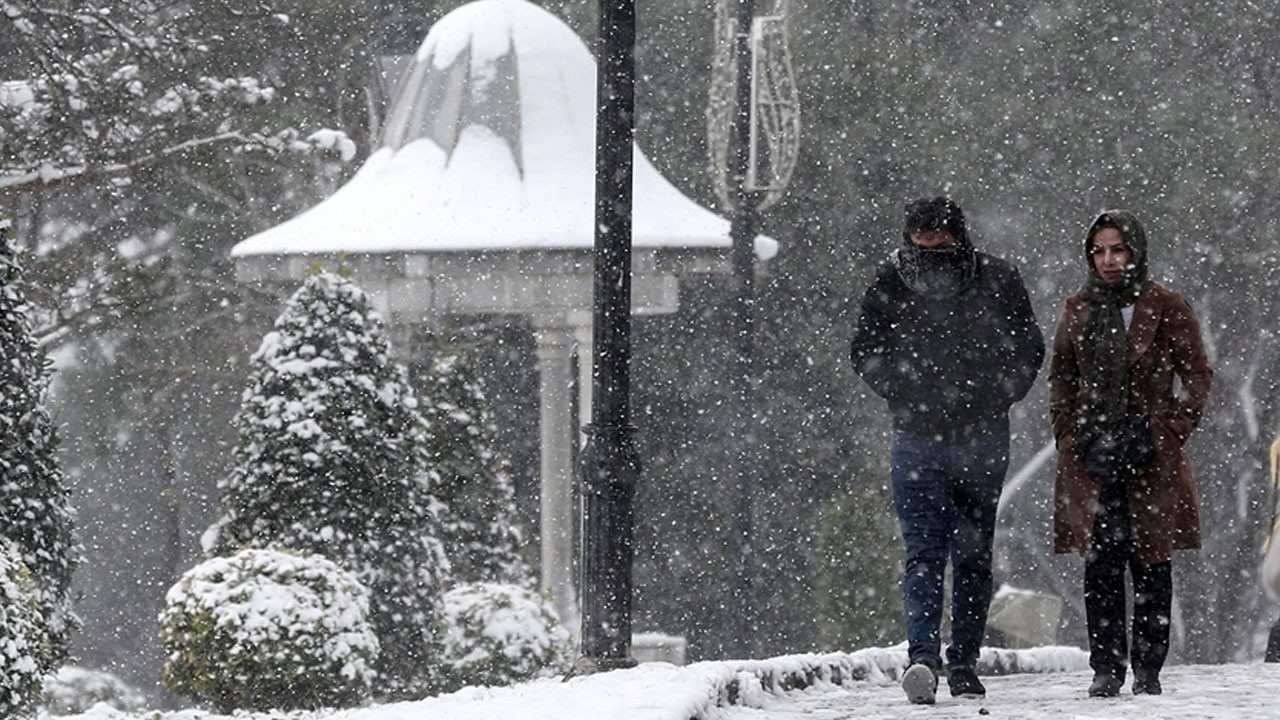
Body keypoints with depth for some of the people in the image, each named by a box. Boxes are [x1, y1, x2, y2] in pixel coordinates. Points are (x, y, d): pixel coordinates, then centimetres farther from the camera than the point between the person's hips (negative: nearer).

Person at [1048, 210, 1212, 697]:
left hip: (1150, 454, -2)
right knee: (1100, 563, -3)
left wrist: (1173, 430, -5)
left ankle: (1148, 670, 5)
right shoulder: (1078, 310, 11)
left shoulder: (1165, 308, 2)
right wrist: (1069, 432, 7)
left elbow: (1197, 375, 4)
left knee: (1150, 562, -1)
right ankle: (1106, 669, 1)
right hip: (1091, 454, 2)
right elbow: (1060, 376, 19)